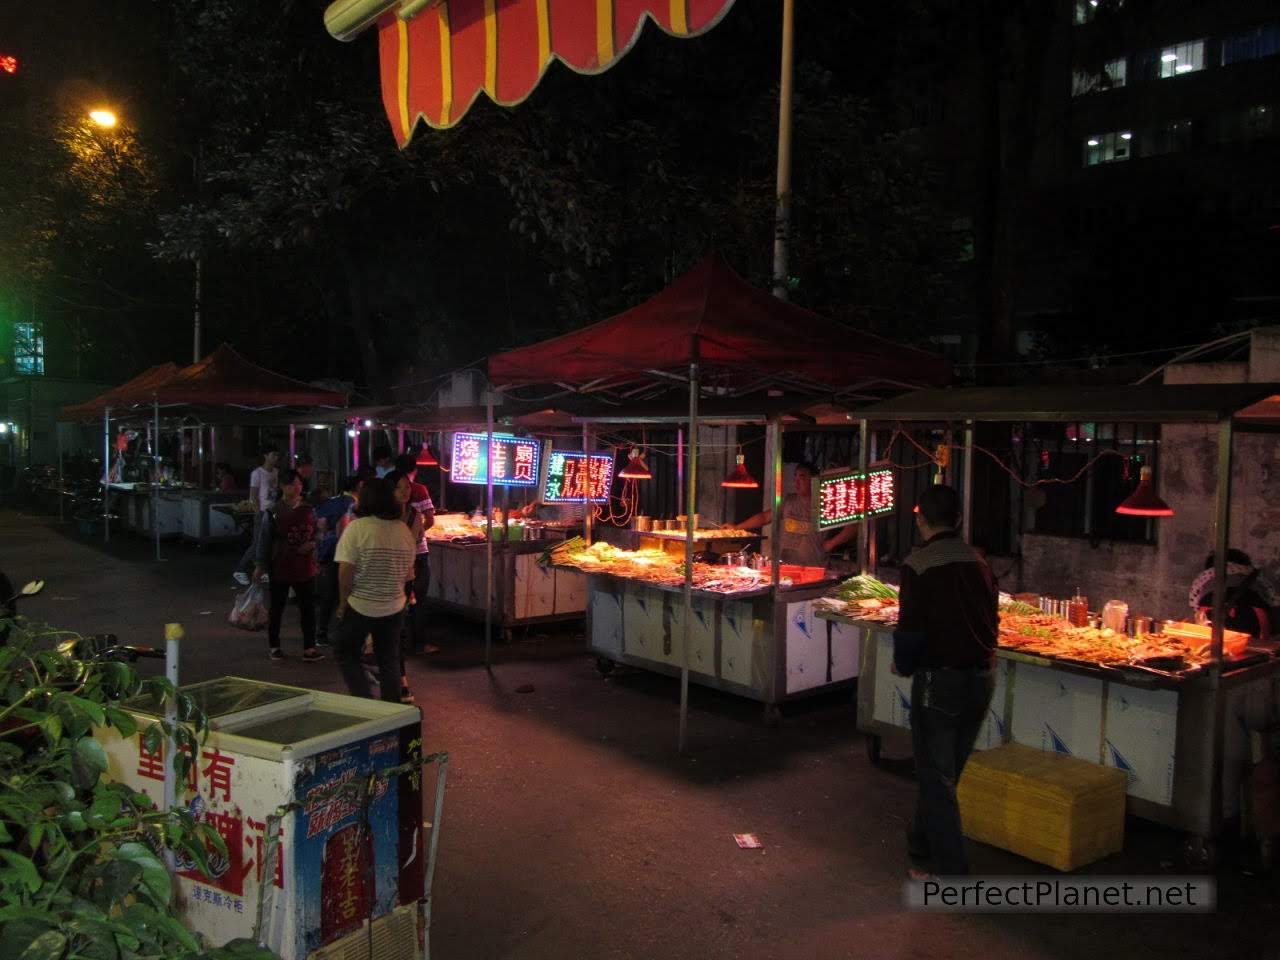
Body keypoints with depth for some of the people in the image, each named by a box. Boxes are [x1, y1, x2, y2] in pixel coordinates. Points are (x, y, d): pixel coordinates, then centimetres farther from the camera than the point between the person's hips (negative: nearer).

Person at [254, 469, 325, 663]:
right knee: (277, 608, 10)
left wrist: (312, 544, -7)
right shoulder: (275, 511, -6)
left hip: (305, 567, 3)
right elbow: (266, 538, -3)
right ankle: (274, 646, 23)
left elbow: (316, 533, 14)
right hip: (280, 566, -3)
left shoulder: (308, 509, 3)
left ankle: (309, 648, 9)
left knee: (308, 608, 2)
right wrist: (261, 565, -2)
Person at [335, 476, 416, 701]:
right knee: (389, 660, 14)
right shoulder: (404, 530, 0)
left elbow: (346, 571, -16)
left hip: (360, 606, -4)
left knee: (347, 655, 14)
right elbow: (409, 573, 6)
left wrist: (342, 603, -4)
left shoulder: (357, 528, -14)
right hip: (394, 607, 4)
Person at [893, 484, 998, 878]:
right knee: (947, 772, 18)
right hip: (983, 676, 6)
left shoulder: (918, 564, -13)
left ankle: (952, 871, 6)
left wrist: (903, 665, 4)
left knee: (936, 777, 5)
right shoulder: (977, 561, 4)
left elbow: (911, 627, -14)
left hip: (940, 679, -6)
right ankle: (922, 850, 32)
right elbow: (991, 620, 9)